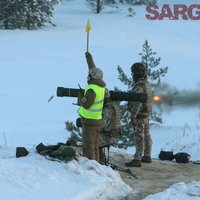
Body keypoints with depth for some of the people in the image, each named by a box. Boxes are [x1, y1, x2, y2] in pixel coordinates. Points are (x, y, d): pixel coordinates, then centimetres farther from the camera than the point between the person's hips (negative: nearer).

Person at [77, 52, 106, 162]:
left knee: (88, 146, -4)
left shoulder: (92, 89, -23)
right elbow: (94, 70, 18)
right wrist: (89, 58, 28)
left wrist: (80, 96, -5)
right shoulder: (101, 85, 3)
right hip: (98, 119, 9)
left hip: (89, 120, -9)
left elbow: (85, 104, -22)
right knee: (95, 146, 15)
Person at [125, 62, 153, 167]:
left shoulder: (139, 86, -21)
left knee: (139, 137, -9)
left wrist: (133, 116, -25)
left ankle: (137, 160, -9)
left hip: (139, 115, -10)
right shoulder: (146, 83, 10)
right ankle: (147, 156, 23)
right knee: (146, 135, 15)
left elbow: (137, 102, -27)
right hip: (146, 114, 10)